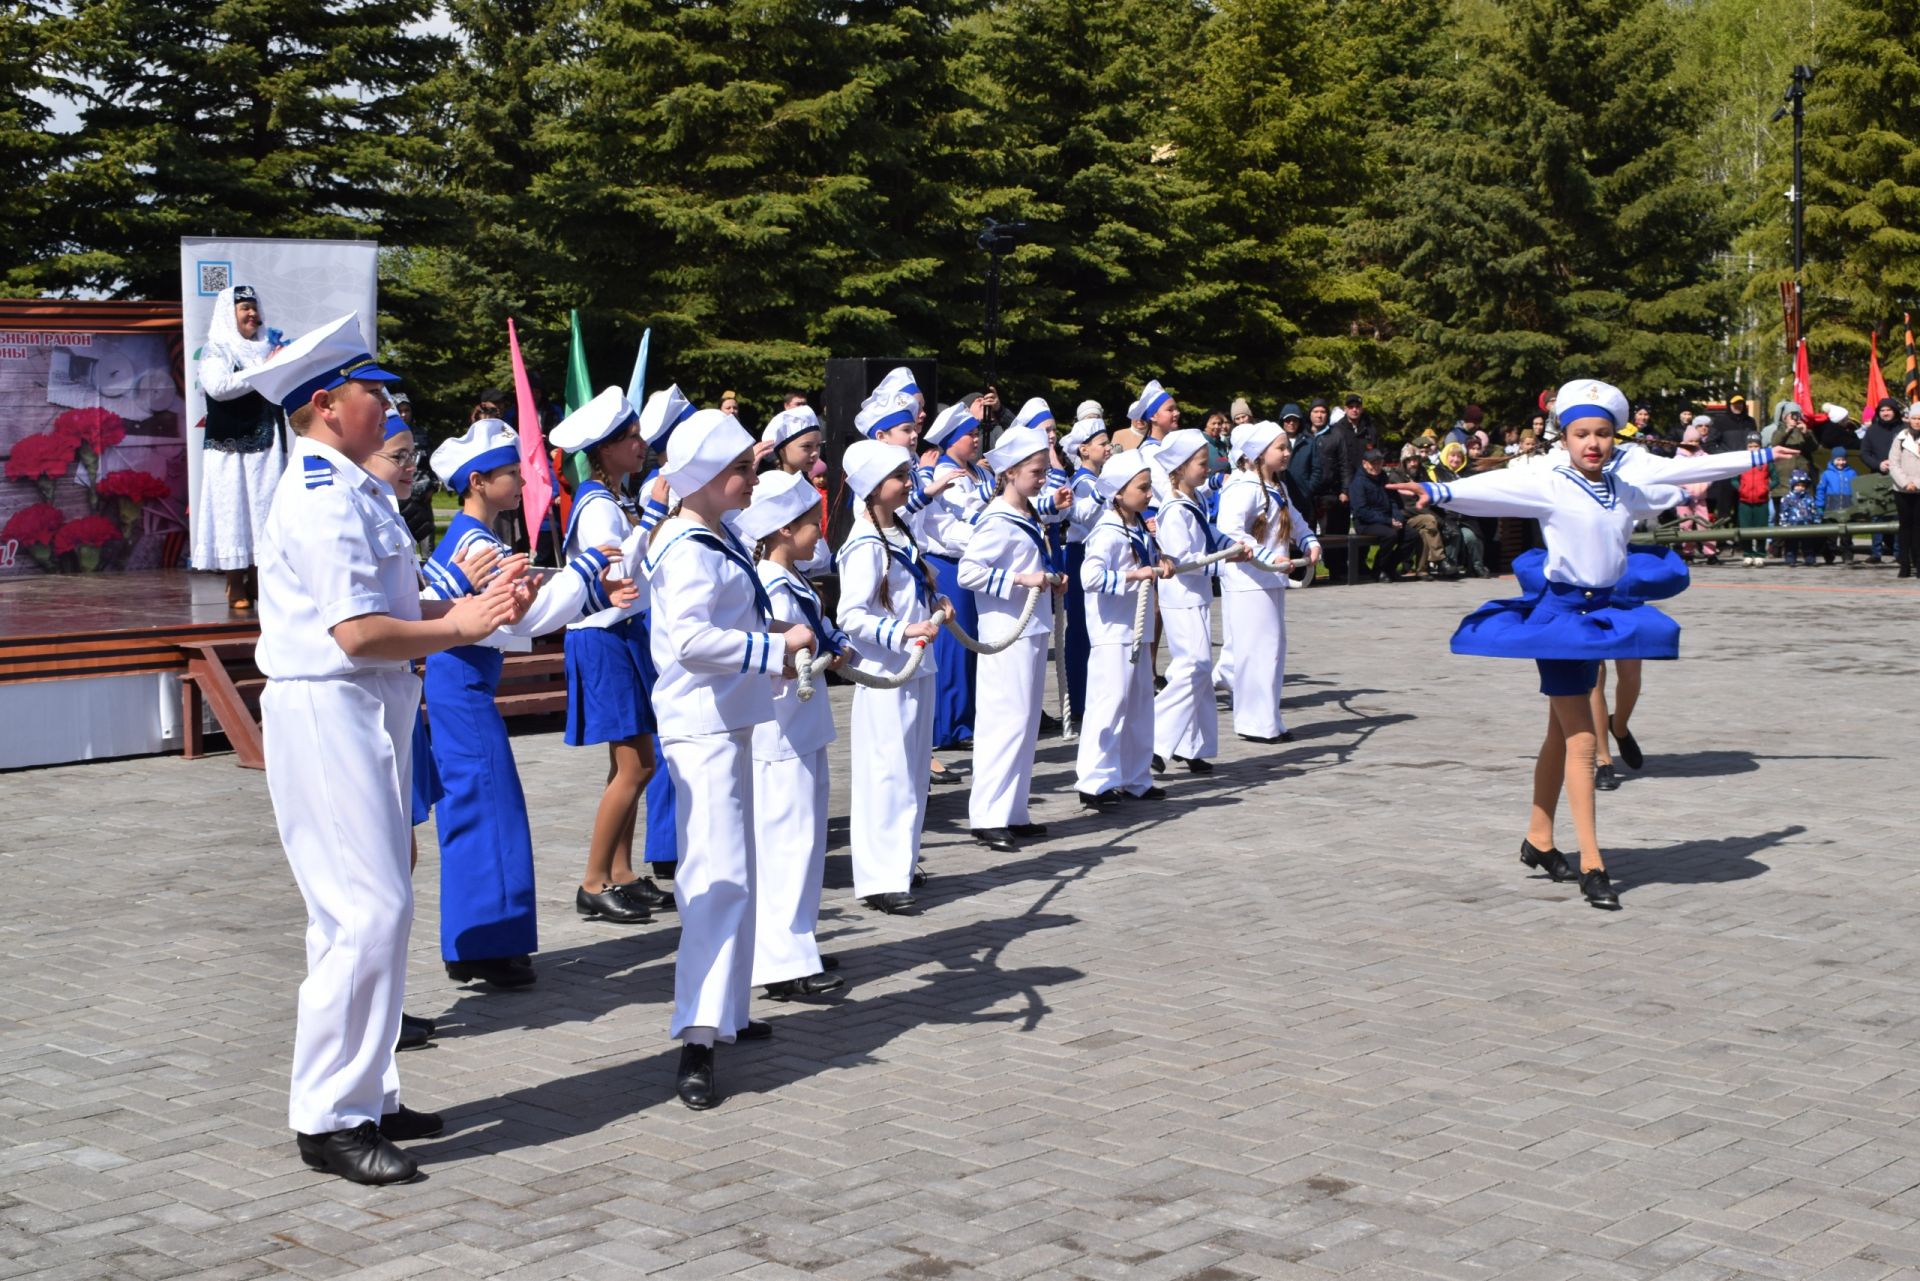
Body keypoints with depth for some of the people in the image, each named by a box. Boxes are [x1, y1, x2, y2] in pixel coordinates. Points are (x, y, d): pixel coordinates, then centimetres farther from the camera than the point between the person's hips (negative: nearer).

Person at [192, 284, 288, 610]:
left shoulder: (267, 347, 13)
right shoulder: (215, 350, -1)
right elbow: (218, 387, -18)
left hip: (266, 445, 5)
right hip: (230, 446, -5)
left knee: (263, 510, 3)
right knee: (233, 511, -4)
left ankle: (256, 581, 8)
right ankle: (235, 586, -1)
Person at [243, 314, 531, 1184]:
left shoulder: (351, 490, 17)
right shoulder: (324, 498, -16)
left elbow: (397, 609, 15)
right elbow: (359, 632, -22)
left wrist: (481, 601, 1)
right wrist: (463, 627, -12)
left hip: (367, 716, 11)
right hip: (326, 714, -11)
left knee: (368, 911, 14)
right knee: (368, 913, -11)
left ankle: (364, 1096, 23)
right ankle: (326, 1118, -3)